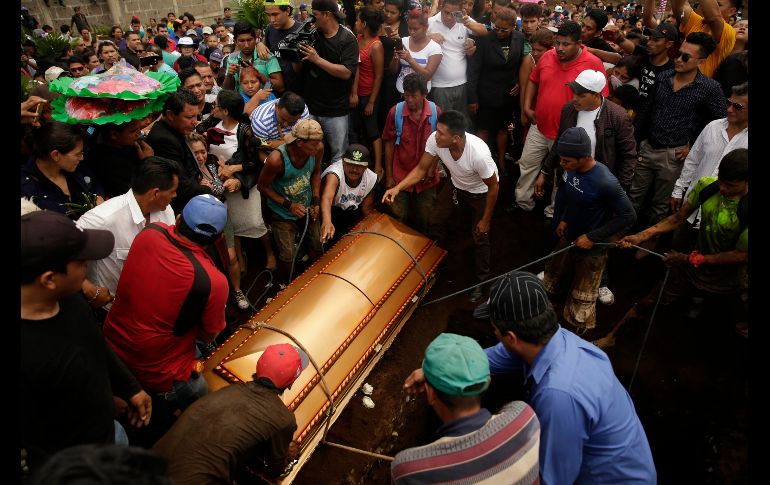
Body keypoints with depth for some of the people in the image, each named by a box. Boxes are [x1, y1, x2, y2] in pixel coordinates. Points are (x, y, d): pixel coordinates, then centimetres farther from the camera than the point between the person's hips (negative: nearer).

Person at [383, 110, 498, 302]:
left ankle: (481, 280, 28)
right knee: (435, 221, 9)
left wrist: (486, 219, -15)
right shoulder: (435, 140, -31)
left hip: (481, 191, -4)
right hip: (456, 184, 5)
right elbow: (422, 168, -15)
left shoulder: (478, 153, -42)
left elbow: (493, 187, -25)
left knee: (479, 236, 4)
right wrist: (397, 188, -29)